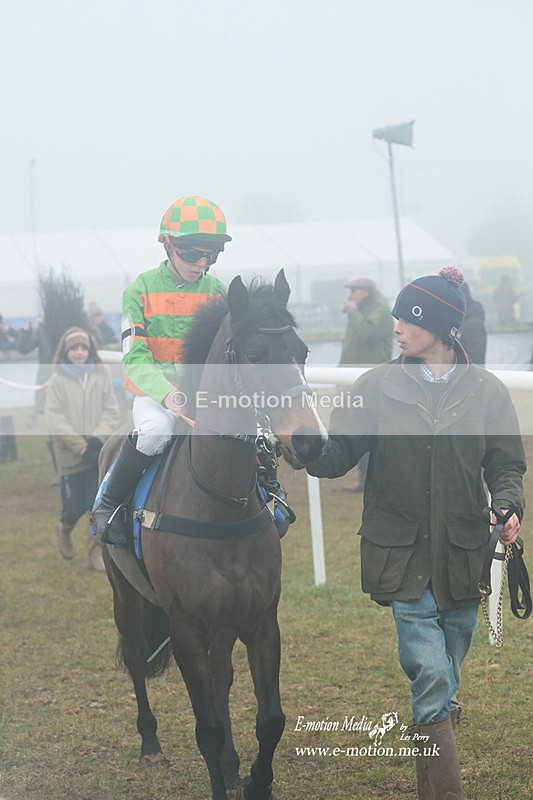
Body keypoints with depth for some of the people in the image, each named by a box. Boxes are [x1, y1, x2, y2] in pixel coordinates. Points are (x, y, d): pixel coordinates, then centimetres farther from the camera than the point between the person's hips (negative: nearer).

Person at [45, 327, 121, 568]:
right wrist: (81, 446, -14)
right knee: (75, 506, 4)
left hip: (100, 453, 1)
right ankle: (64, 529, 38)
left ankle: (96, 552, 8)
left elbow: (111, 411, 0)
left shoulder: (100, 376, 0)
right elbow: (54, 418, -9)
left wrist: (98, 438, -14)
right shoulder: (57, 380, -5)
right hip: (70, 455, -1)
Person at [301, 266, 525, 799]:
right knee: (431, 679, -12)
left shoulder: (486, 391, 3)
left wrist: (508, 505, -14)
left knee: (445, 684, 12)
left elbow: (506, 464, 6)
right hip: (403, 556, -2)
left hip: (462, 555, 2)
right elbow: (336, 455, -1)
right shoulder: (379, 387, 0)